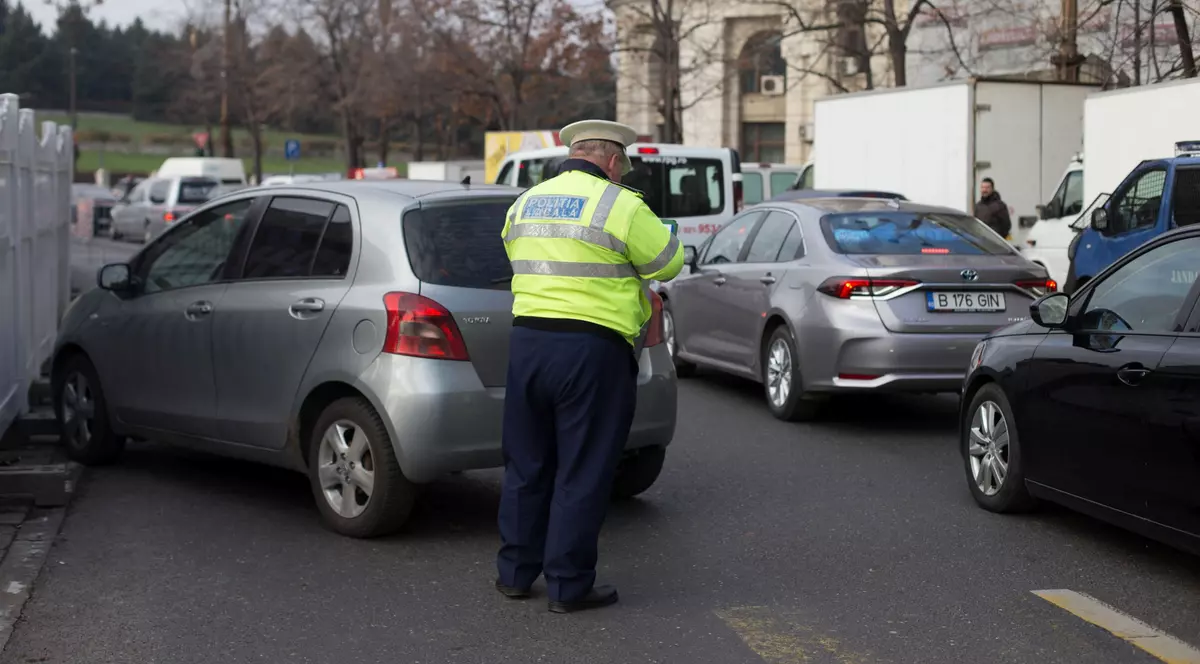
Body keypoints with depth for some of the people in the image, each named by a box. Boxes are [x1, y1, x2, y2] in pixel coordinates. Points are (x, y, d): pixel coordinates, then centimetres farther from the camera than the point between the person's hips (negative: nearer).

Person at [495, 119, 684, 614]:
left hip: (527, 341, 6)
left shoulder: (524, 204, 12)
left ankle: (515, 572, 24)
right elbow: (669, 264, -1)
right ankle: (568, 586, 7)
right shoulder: (621, 206, -8)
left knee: (526, 465, 16)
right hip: (592, 350, -6)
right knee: (583, 472, 2)